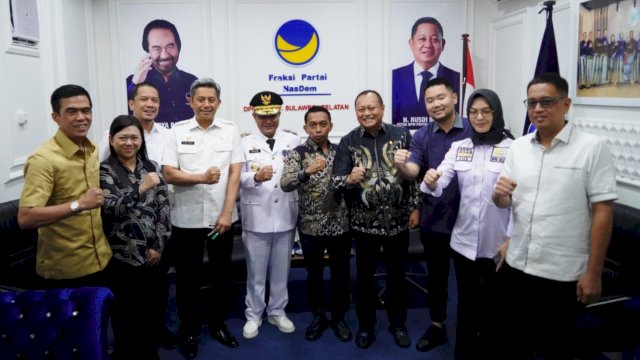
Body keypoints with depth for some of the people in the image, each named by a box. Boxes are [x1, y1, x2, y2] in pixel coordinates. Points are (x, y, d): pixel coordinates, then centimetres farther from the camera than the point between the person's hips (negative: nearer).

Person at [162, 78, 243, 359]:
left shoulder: (230, 130, 0)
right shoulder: (178, 131, -1)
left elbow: (234, 174, -4)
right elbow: (168, 174, -5)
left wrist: (227, 214, -10)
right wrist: (202, 177, -21)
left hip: (221, 217, 1)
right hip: (186, 219, 0)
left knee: (221, 274, 13)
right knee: (188, 277, 10)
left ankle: (217, 324, 32)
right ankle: (189, 331, 28)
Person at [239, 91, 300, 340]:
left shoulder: (293, 141, 5)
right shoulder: (245, 143, 0)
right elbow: (238, 179, -9)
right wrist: (256, 177, -26)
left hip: (285, 215, 2)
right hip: (256, 217, -2)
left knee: (281, 270, 15)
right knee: (256, 271, 10)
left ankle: (277, 312, 32)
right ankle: (253, 315, 27)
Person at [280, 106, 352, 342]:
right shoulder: (297, 154, -6)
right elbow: (284, 184, -21)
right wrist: (307, 171, -36)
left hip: (340, 225, 2)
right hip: (310, 226, -2)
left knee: (341, 274, 11)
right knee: (314, 274, 12)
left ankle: (338, 318, 29)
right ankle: (318, 317, 30)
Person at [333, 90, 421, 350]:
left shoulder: (402, 135, -3)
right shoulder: (348, 142, -4)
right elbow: (337, 182, -8)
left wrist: (415, 207, 0)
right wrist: (349, 179, -30)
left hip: (398, 220, 1)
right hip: (364, 223, 0)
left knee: (397, 275, 15)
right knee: (364, 276, 11)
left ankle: (398, 324, 34)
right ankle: (365, 327, 30)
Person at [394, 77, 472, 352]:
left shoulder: (473, 130, -6)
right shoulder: (421, 136, 0)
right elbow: (413, 172, -12)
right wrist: (401, 165, -35)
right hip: (433, 220, 2)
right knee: (436, 276, 17)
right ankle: (436, 326, 35)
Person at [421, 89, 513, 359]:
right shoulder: (458, 147, 3)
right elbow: (439, 184, -8)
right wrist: (431, 181, -30)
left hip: (498, 243, -3)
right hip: (464, 240, 3)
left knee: (493, 304, 14)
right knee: (466, 302, 17)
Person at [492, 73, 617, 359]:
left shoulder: (592, 148, -10)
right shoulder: (518, 147, 4)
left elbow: (603, 212, -10)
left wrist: (593, 273, -11)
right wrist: (499, 195, -15)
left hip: (563, 274, -4)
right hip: (516, 266, 4)